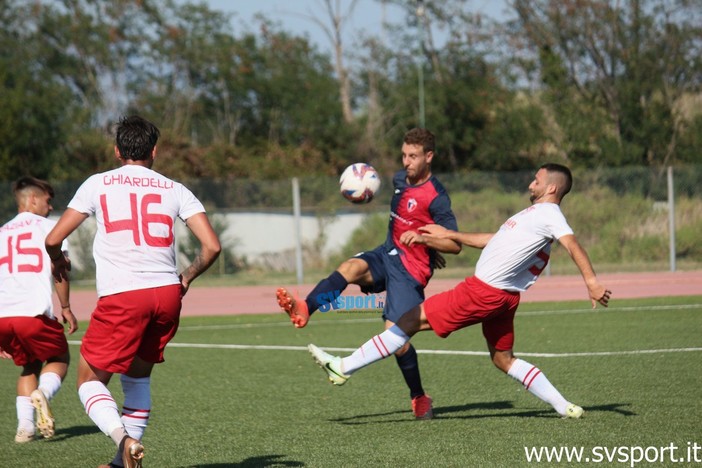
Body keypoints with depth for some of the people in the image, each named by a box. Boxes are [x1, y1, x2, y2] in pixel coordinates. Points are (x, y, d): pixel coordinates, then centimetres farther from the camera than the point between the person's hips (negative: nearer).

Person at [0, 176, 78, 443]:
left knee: (29, 365, 24)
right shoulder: (47, 226, 9)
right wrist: (65, 308, 3)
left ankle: (25, 426, 7)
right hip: (33, 312, -5)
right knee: (59, 359, 18)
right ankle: (42, 393, -14)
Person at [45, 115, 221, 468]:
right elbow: (212, 246, 3)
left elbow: (53, 239, 5)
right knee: (137, 374, 24)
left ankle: (123, 438, -19)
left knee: (90, 381, 8)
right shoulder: (175, 190, 11)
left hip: (122, 296, -4)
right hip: (167, 293, 4)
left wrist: (58, 261, 28)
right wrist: (186, 278, 21)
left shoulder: (97, 184, 6)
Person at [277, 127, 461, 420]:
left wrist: (423, 239, -30)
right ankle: (303, 310, -48)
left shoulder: (436, 197, -15)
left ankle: (419, 398, 7)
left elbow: (456, 244, -17)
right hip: (387, 255, 7)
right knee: (352, 267, -26)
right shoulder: (400, 180, 9)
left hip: (410, 272, -7)